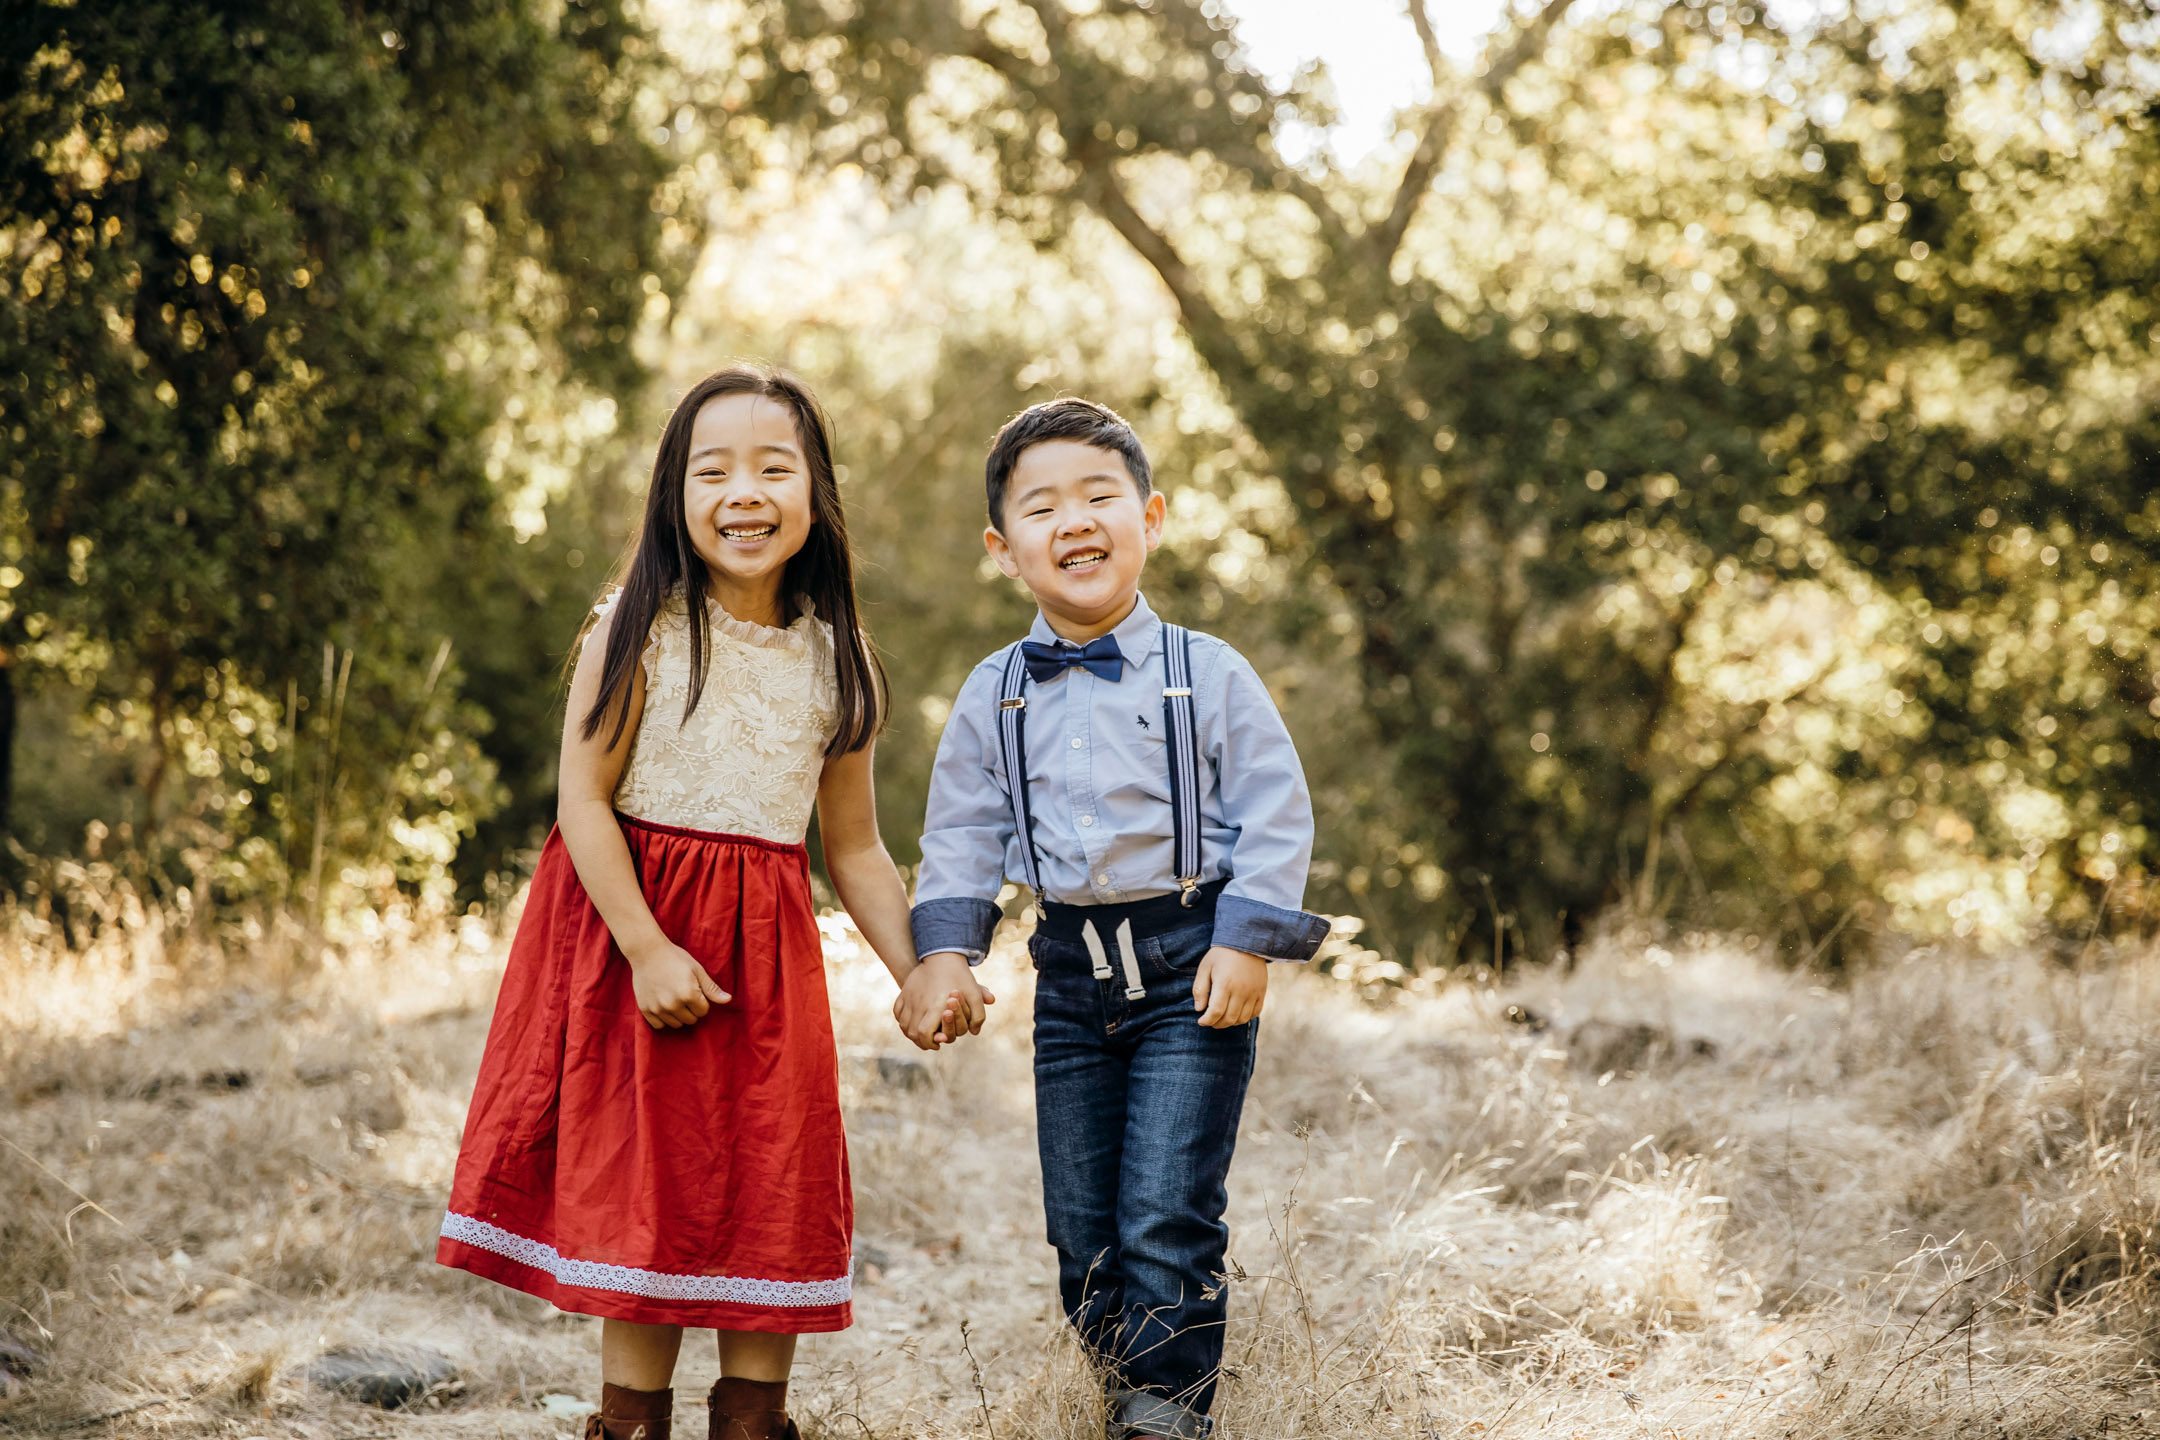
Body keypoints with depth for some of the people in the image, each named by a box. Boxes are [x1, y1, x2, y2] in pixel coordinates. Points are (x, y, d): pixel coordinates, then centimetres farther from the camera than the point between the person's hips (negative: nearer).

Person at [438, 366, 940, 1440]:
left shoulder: (835, 656, 4)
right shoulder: (637, 630, -7)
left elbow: (854, 846, 10)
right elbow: (584, 801, -11)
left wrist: (918, 975, 1)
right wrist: (648, 949, -19)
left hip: (767, 947, 4)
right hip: (633, 920, -3)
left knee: (773, 1187, 5)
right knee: (643, 1186, 1)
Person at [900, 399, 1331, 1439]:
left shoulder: (1208, 675, -4)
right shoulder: (995, 697, 6)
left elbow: (1275, 813, -4)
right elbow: (962, 834, 11)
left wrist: (1244, 941, -12)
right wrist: (944, 948, -2)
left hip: (1190, 964, -4)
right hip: (1071, 972, 4)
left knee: (1168, 1216, -9)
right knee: (1082, 1227, 8)